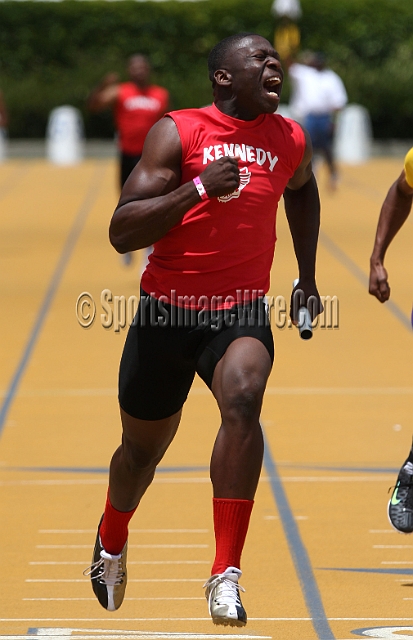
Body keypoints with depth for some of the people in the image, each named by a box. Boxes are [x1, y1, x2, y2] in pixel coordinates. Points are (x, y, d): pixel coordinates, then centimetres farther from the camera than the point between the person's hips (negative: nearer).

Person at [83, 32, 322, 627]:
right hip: (167, 309, -1)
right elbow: (121, 233, -16)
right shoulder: (178, 132, -9)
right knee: (143, 447, 14)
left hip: (242, 309, 1)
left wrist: (308, 276, 29)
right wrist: (199, 188, -25)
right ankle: (111, 543, 49)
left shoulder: (290, 141, 4)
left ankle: (226, 576, -29)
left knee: (243, 400, -30)